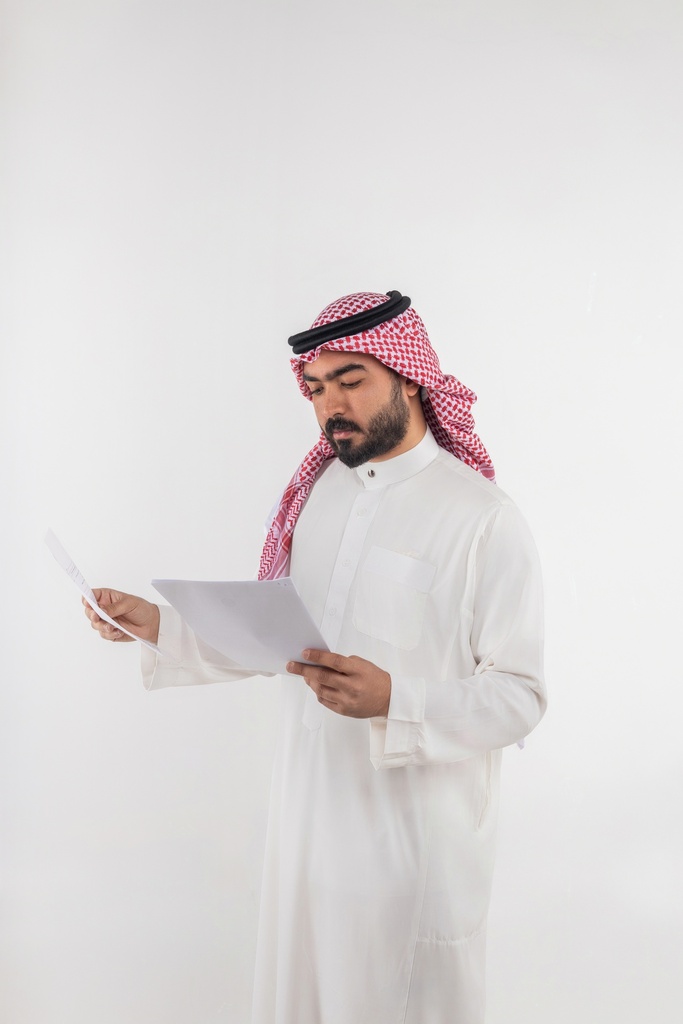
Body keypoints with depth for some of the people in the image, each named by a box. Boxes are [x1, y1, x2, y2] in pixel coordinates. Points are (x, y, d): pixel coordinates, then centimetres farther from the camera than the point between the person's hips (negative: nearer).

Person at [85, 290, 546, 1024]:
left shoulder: (483, 519, -16)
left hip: (417, 829, -5)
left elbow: (519, 696, -16)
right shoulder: (317, 492, 5)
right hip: (312, 804, 6)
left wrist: (392, 700, -30)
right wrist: (160, 628, 0)